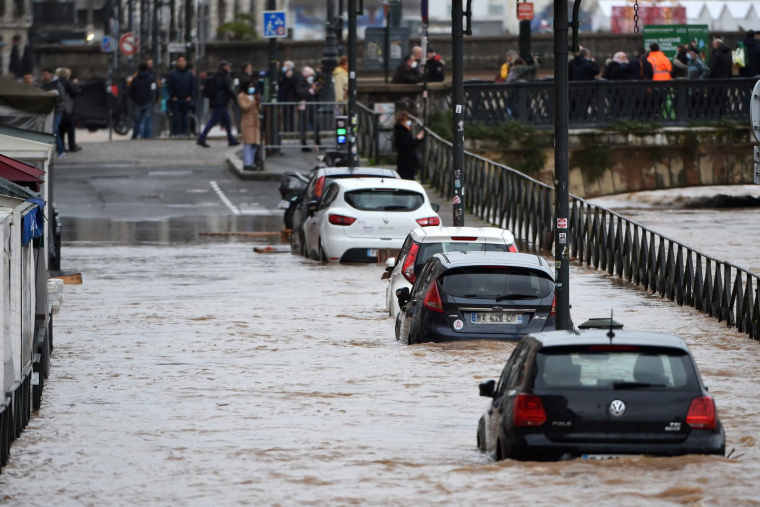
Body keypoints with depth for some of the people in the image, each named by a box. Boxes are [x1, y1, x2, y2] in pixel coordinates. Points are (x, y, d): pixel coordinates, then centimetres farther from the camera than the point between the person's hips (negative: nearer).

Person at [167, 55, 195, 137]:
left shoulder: (190, 74, 7)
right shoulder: (173, 74, 1)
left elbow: (193, 86, 10)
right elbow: (169, 86, 2)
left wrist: (190, 96, -2)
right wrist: (172, 96, -7)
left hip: (186, 99, 2)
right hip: (176, 99, -2)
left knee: (185, 117, 3)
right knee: (176, 117, -4)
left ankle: (184, 132, 8)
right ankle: (175, 132, -1)